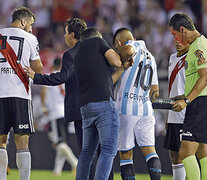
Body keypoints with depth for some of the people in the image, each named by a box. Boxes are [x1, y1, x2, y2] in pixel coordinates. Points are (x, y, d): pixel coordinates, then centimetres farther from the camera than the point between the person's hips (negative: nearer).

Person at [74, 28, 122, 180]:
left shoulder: (77, 54, 25)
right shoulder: (97, 41, 7)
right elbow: (116, 62, -1)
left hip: (85, 107, 7)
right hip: (103, 102, -7)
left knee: (87, 151, 14)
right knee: (109, 149, -9)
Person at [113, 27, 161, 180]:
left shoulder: (135, 45, 1)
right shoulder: (150, 58, 23)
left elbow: (129, 50, -26)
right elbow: (155, 92, 23)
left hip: (126, 109, -6)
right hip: (146, 109, 6)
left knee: (126, 154, -1)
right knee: (150, 150, 1)